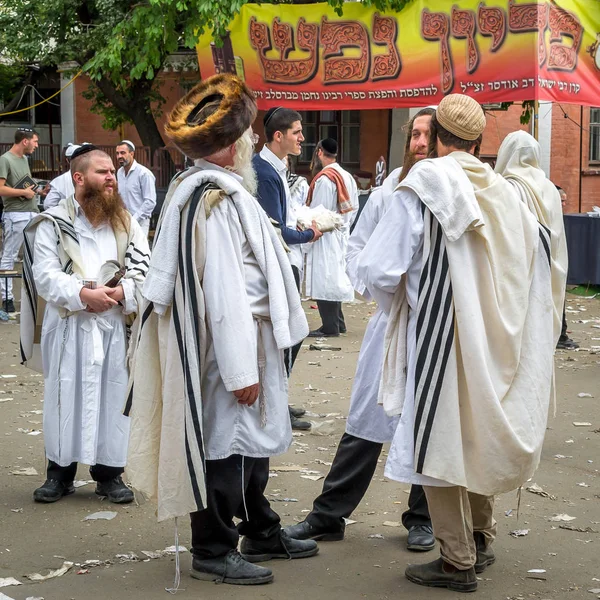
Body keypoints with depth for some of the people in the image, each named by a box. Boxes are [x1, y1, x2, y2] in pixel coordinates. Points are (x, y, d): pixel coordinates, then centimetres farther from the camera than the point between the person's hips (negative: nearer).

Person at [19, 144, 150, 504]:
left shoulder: (126, 222, 12)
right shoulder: (53, 223, 2)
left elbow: (144, 269, 3)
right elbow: (45, 275, -6)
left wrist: (121, 292, -15)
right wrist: (83, 294, -20)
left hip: (115, 324, 2)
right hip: (68, 325, -2)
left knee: (114, 395, 3)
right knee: (65, 396, 2)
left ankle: (110, 471, 14)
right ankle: (60, 471, 14)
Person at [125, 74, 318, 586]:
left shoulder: (193, 188, 10)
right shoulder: (217, 199, -21)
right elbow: (223, 291, -24)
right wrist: (241, 369, -23)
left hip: (243, 337, 10)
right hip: (227, 345, -10)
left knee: (251, 438, 20)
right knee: (226, 445, 1)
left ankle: (261, 533, 34)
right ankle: (213, 552, 13)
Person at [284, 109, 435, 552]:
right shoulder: (388, 194, 5)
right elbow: (358, 246, 13)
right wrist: (370, 284, -2)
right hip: (393, 320, 2)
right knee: (366, 420, 6)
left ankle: (423, 517, 26)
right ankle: (328, 515, 14)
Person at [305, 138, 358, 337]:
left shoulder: (324, 179, -18)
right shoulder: (347, 177, 9)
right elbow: (354, 207, 14)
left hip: (325, 237, -9)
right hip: (342, 234, 9)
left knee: (324, 280, -5)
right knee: (334, 278, 16)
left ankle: (329, 327, -3)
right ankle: (338, 322, 22)